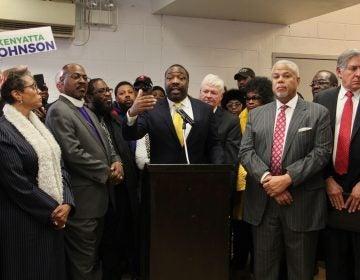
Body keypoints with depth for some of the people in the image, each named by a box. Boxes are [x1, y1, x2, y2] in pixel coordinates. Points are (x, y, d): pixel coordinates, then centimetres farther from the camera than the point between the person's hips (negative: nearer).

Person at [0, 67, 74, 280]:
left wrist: (66, 203, -5)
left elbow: (58, 166, 9)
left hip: (54, 218, 8)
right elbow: (17, 184, -18)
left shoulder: (38, 124, 12)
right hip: (25, 223, -8)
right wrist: (52, 210, -11)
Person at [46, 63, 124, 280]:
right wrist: (107, 172, -14)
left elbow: (104, 144, 19)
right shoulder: (59, 111, -13)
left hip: (99, 195, 9)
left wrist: (116, 161, -2)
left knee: (94, 257, 18)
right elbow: (73, 154, -22)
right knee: (82, 262, 0)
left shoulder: (88, 111, 17)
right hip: (82, 198, -9)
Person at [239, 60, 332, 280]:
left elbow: (322, 152, -8)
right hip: (262, 201, 3)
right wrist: (266, 179, -14)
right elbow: (246, 151, 3)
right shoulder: (256, 115, 11)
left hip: (302, 202, -2)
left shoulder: (318, 113, 2)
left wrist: (288, 178, -17)